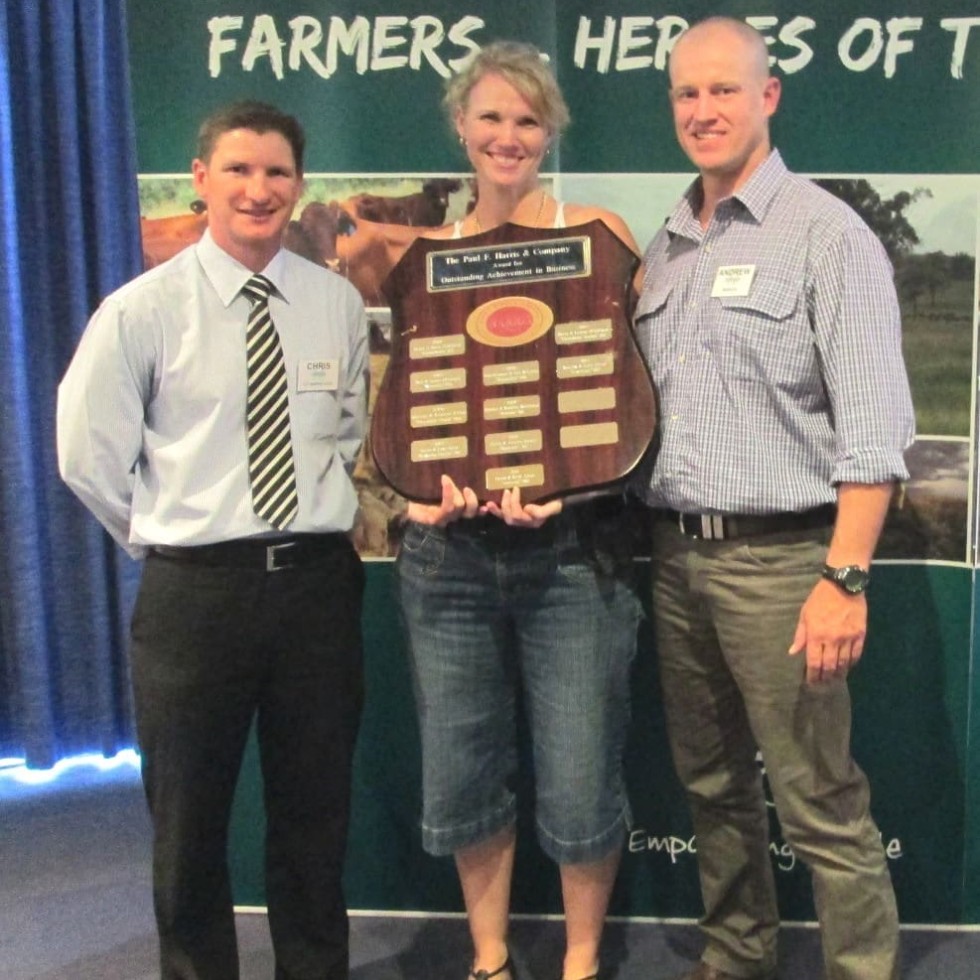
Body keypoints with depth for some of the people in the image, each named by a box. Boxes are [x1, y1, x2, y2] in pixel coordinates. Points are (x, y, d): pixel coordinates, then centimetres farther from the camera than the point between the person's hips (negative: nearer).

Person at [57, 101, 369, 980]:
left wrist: (324, 529, 7)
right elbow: (88, 455, -3)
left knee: (315, 812, 17)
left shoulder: (338, 303, 1)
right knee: (190, 820, 13)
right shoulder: (142, 311, -7)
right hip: (194, 590, -2)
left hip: (319, 581, 2)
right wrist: (170, 538, 3)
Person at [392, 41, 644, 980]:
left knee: (578, 784, 3)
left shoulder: (598, 234, 2)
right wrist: (424, 483, -8)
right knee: (461, 776, 11)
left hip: (573, 546, -2)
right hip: (449, 551, 3)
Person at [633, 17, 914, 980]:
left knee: (820, 803, -2)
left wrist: (845, 577, -18)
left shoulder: (825, 233, -6)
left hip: (777, 557, -6)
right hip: (675, 555, 7)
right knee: (711, 785, 17)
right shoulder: (663, 249, 13)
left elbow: (871, 426, -13)